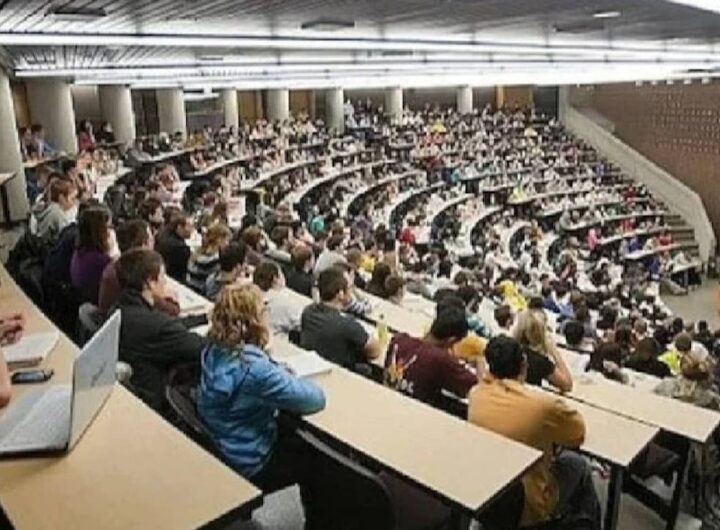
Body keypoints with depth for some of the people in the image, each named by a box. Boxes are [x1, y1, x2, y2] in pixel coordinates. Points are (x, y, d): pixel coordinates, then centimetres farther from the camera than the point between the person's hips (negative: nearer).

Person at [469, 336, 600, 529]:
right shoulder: (543, 404, -28)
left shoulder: (475, 394, -14)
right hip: (527, 507, -5)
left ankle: (566, 514, 46)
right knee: (578, 464, 22)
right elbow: (579, 434, -6)